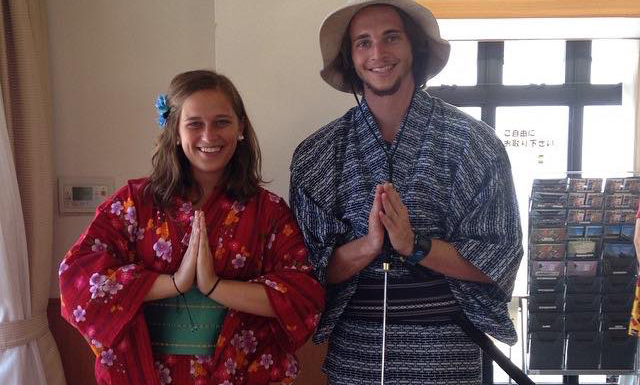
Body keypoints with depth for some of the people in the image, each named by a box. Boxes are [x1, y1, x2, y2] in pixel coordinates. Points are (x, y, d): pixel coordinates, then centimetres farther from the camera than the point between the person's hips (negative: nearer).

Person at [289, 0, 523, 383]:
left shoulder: (473, 141, -7)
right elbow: (311, 267, -3)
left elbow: (499, 259, -8)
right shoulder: (316, 154, -2)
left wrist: (414, 245, -21)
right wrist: (369, 244, -20)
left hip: (445, 352, -1)